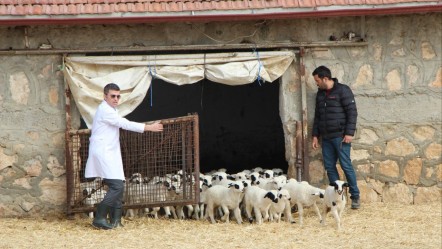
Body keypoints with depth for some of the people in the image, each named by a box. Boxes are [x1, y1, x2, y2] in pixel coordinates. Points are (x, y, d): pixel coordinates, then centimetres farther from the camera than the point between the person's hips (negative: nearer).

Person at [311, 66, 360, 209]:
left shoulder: (342, 90, -6)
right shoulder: (320, 94, 15)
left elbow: (352, 112, -10)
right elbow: (317, 116, 21)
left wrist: (349, 133, -16)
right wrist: (315, 135, 15)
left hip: (340, 136, -7)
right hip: (326, 137, 7)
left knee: (346, 166, -6)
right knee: (329, 167, 5)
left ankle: (355, 197, 1)